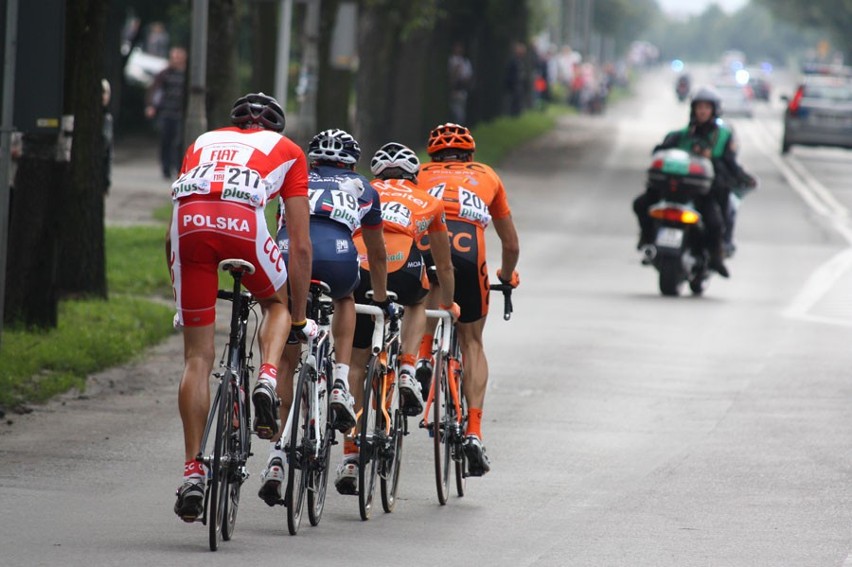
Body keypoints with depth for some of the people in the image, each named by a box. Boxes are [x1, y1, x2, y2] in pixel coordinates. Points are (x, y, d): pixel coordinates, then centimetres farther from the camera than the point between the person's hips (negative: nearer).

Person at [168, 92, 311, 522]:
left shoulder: (204, 143, 37)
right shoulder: (286, 151, 30)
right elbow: (300, 245, 26)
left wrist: (179, 289, 46)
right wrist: (299, 314, 33)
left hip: (189, 221, 2)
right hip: (241, 220, -2)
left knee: (197, 356, 9)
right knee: (276, 304, 30)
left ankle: (192, 471, 3)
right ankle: (267, 378, 2)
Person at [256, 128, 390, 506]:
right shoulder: (362, 189, 33)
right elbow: (377, 253, 44)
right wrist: (381, 299, 57)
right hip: (337, 257, 0)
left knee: (286, 362, 14)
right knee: (344, 301, 38)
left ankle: (277, 454, 4)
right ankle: (341, 383, 19)